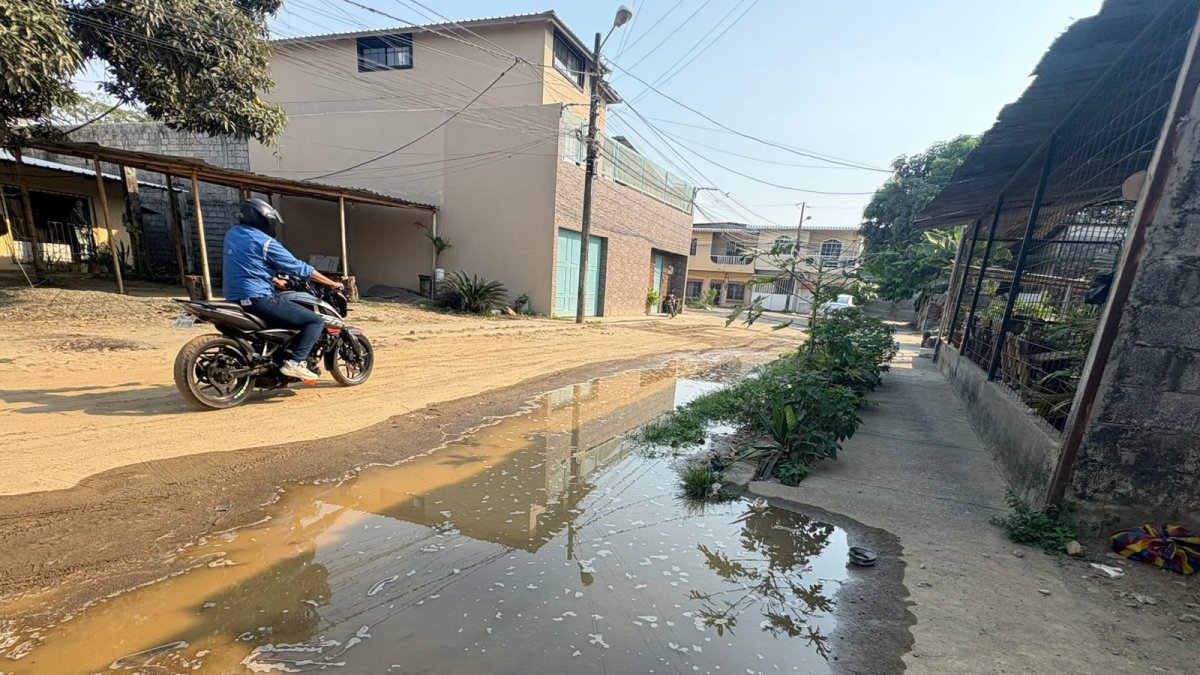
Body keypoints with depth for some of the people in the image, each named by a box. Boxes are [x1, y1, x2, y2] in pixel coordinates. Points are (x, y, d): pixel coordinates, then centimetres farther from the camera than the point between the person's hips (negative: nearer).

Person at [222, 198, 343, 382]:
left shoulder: (231, 234, 15)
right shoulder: (265, 242, -11)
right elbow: (299, 268, -9)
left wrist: (277, 282, 35)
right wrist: (331, 283, -1)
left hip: (235, 299, 10)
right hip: (258, 299, -10)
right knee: (316, 321, -8)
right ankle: (294, 362, -18)